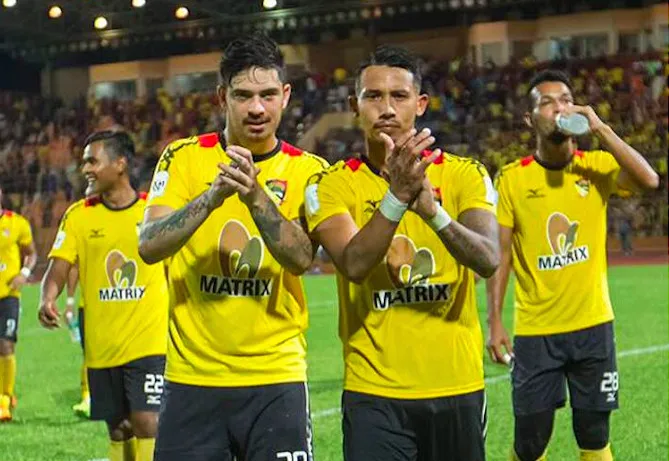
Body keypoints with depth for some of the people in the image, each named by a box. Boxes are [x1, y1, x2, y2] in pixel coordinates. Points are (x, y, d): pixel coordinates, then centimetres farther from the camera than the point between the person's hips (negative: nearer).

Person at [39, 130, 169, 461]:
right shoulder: (78, 216, 2)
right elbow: (58, 269, -5)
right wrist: (47, 299, -26)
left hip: (149, 343, -3)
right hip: (101, 347, 3)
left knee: (146, 422, -13)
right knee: (118, 430, 10)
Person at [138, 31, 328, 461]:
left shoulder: (307, 170, 1)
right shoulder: (184, 157, 2)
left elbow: (300, 258, -13)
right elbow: (149, 246, -10)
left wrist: (255, 195, -27)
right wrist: (213, 195, -24)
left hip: (276, 379, 0)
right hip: (192, 376, 0)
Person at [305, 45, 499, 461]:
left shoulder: (465, 175, 0)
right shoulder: (333, 185, -2)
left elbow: (488, 260, -15)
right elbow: (353, 265, -18)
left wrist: (432, 209, -31)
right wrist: (398, 196, -30)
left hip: (458, 387, 2)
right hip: (374, 393, -2)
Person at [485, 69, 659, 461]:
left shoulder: (597, 166, -1)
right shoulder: (512, 179, -3)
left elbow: (649, 181, -20)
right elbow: (500, 254, -2)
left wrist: (600, 129, -19)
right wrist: (495, 322, -7)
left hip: (593, 325, 1)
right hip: (535, 330, -1)